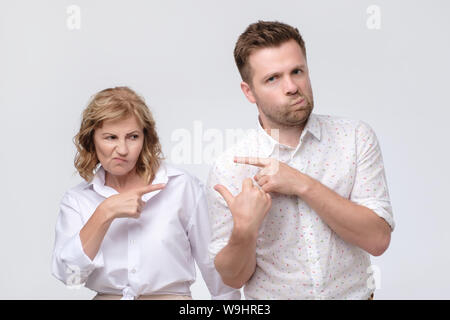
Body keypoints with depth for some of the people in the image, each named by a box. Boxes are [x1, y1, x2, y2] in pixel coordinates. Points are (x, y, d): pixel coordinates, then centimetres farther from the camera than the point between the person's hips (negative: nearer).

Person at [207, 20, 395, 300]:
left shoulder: (355, 137, -4)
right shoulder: (229, 169, -7)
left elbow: (377, 239, -10)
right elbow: (233, 277, -2)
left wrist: (304, 185, -18)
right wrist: (244, 230, -21)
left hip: (354, 293, 0)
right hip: (268, 301, 0)